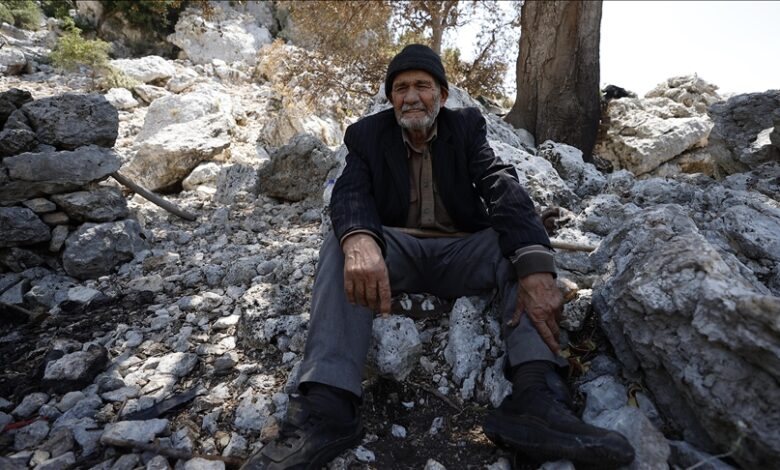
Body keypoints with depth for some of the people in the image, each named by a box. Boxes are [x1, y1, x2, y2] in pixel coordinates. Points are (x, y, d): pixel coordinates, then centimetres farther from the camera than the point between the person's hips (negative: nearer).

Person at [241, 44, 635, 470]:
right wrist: (360, 241, -42)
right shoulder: (368, 134, 4)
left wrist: (535, 265, -34)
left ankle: (536, 398, -36)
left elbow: (504, 189, -14)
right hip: (396, 252, 0)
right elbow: (350, 193, -16)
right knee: (344, 244, -28)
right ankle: (326, 409, -38)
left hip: (461, 252, 1)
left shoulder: (467, 127, 3)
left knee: (523, 241, -23)